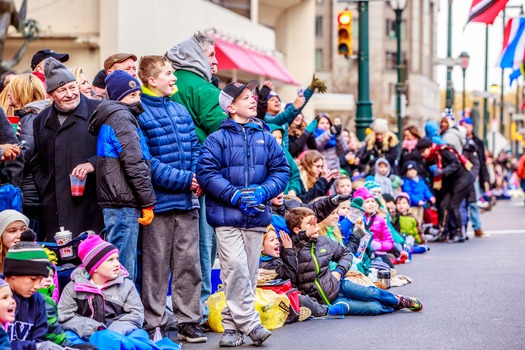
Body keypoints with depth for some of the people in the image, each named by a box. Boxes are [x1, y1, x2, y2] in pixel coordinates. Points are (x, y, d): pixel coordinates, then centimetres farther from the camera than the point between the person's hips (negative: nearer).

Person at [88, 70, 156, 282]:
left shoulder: (109, 119, 22)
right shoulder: (122, 118, -10)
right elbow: (134, 163, -16)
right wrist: (147, 202, -13)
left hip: (114, 202, 10)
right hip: (123, 202, -10)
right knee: (124, 266, -9)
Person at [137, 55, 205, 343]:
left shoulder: (181, 110, 15)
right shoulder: (139, 113, -8)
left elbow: (195, 147, 17)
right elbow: (145, 161, -15)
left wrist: (198, 178, -1)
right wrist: (182, 178, -16)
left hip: (187, 200, 6)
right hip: (159, 200, -6)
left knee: (189, 263, 9)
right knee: (156, 265, 1)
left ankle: (189, 321, 17)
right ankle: (154, 324, 9)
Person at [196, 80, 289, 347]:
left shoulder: (265, 137, 8)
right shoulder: (218, 139, -3)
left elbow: (281, 170, 8)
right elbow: (206, 172, -9)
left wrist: (262, 192, -10)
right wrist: (235, 195, -17)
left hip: (257, 216, 4)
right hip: (227, 215, -4)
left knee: (249, 272, 7)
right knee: (236, 269, -15)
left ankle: (233, 324, 16)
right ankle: (251, 324, -9)